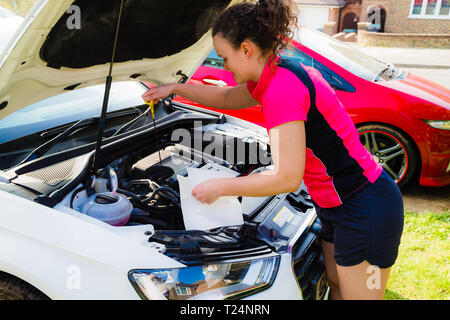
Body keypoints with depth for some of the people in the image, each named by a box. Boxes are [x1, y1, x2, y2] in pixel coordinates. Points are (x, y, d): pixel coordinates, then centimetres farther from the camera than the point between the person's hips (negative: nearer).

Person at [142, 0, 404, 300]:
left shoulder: (282, 88, -26)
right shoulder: (272, 77, 5)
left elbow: (287, 178, -29)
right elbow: (227, 98, 23)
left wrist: (219, 187, -19)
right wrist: (176, 88, 18)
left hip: (365, 208, -10)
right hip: (336, 204, 10)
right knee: (336, 285, 24)